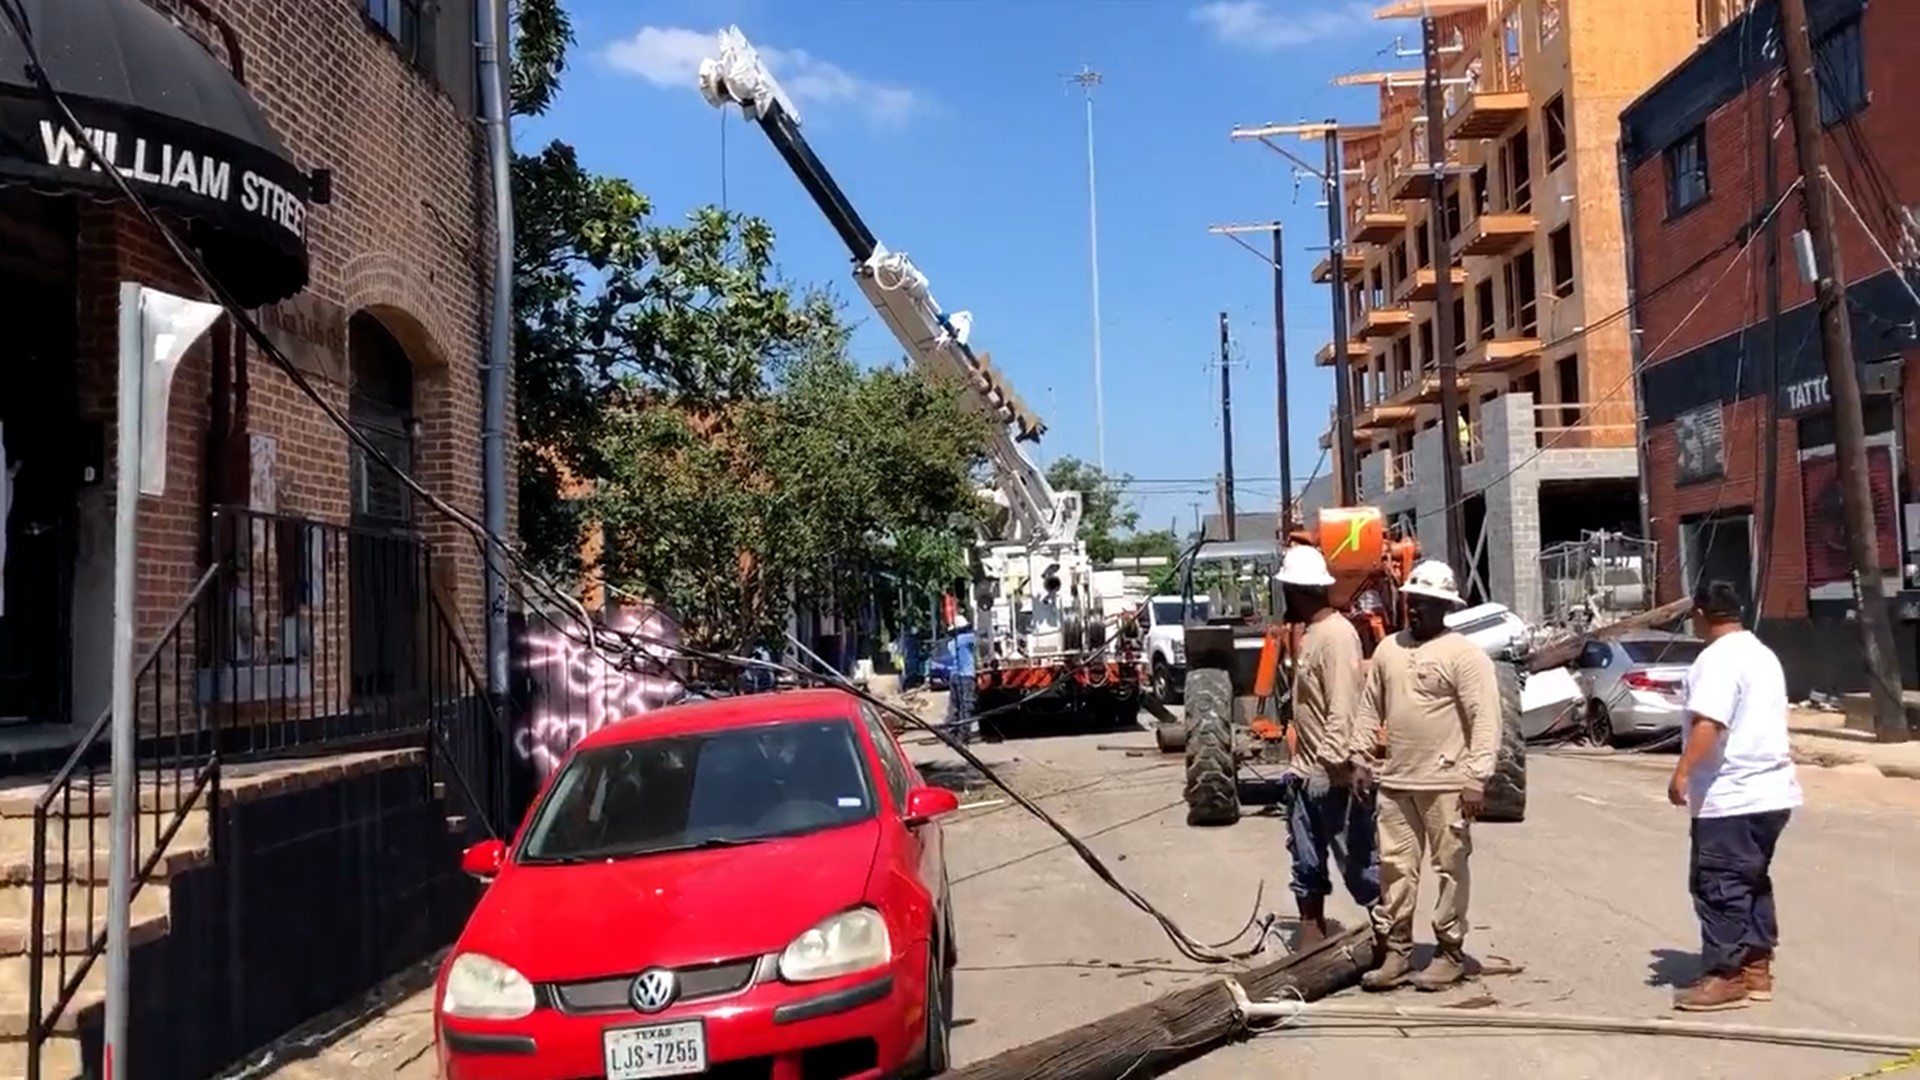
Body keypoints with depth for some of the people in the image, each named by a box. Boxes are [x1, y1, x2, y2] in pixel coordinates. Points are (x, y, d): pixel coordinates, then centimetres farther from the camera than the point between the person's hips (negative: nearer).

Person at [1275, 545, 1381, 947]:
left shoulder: (1337, 634, -18)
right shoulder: (1310, 633, 12)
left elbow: (1343, 708, -24)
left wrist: (1342, 763, -27)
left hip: (1335, 776, -10)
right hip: (1306, 773, 10)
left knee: (1359, 864, 1)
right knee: (1307, 868, 14)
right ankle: (1311, 945, 23)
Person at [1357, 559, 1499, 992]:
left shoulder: (1464, 655, -9)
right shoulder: (1388, 649, 11)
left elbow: (1485, 720, -14)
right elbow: (1369, 707, 17)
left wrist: (1476, 778, -18)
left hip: (1445, 784, -6)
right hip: (1395, 781, 6)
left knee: (1450, 869, 5)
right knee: (1395, 868, 9)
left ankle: (1450, 953, 16)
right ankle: (1395, 952, 18)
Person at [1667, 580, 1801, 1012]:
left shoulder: (1718, 658, -15)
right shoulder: (1763, 654, 16)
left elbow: (1708, 723, -27)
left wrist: (1682, 772, -28)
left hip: (1732, 795, -10)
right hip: (1769, 789, 10)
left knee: (1717, 885, -4)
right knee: (1752, 881, 16)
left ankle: (1726, 976, -1)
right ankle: (1756, 968, 21)